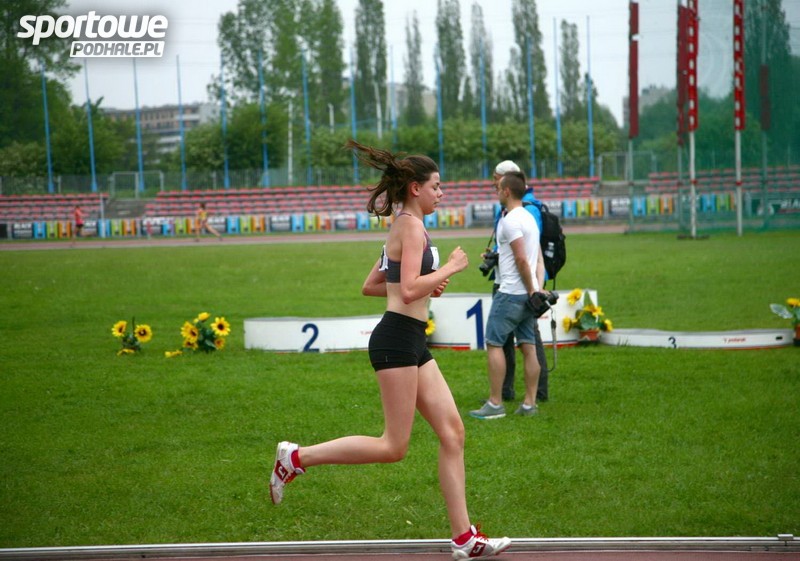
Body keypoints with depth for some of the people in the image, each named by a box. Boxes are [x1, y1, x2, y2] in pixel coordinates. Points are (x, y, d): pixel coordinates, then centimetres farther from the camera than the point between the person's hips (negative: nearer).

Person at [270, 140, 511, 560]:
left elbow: (370, 286, 22)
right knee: (393, 447, -6)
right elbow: (410, 290, -22)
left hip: (412, 344, 10)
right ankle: (297, 457, 2)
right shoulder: (412, 226, -11)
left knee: (452, 433, 5)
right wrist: (450, 268, -10)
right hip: (398, 339, -10)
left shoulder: (405, 227, 19)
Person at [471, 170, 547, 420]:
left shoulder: (510, 220, -14)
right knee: (529, 346, 7)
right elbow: (539, 260, 14)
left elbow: (522, 260, -20)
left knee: (494, 344, -3)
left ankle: (495, 404, -4)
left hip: (510, 293, -9)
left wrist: (531, 291, -13)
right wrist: (538, 288, 6)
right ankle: (529, 404, 8)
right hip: (528, 293, 9)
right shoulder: (529, 218, 16)